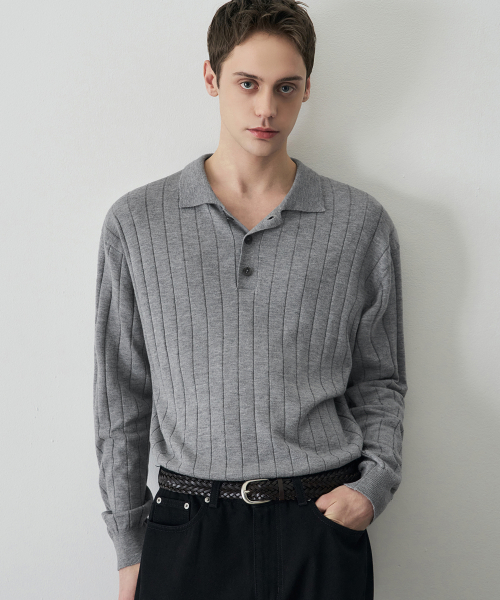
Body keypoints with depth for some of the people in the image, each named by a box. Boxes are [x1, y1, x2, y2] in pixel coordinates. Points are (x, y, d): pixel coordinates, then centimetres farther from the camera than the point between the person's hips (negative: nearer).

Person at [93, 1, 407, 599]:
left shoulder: (362, 223, 1)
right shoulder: (135, 222, 1)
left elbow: (379, 379, 9)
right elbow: (121, 396, 3)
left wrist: (376, 482, -6)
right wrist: (130, 545, 4)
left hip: (324, 527, 1)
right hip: (186, 527, 0)